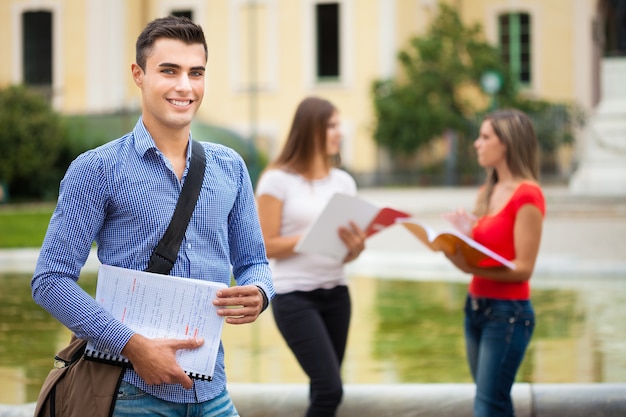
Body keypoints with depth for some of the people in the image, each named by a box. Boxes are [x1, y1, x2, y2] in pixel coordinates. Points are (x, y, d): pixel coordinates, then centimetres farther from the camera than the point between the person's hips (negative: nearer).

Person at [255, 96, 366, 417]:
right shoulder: (278, 180, -7)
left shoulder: (343, 181, 9)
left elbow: (346, 253, 11)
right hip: (294, 296, -5)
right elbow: (267, 246, -9)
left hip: (336, 293, 5)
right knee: (330, 389, -14)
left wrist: (355, 247, -12)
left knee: (323, 390, 5)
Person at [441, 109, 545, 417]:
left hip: (508, 312, -8)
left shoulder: (527, 195, -13)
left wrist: (471, 267, -27)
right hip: (475, 307, 8)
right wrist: (465, 234, -6)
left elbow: (523, 268, -17)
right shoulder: (487, 192, 12)